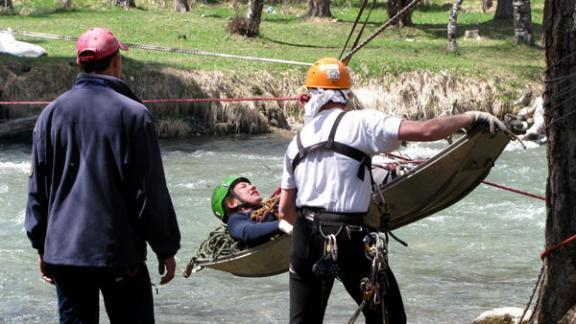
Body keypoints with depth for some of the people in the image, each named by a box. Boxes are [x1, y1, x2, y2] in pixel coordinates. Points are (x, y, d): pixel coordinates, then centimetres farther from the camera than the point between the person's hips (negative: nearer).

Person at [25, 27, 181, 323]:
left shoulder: (52, 114, 3)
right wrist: (166, 249, 2)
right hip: (120, 254, -4)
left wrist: (42, 246, 17)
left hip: (63, 252, 4)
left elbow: (37, 189, 8)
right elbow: (152, 192, -7)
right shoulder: (132, 114, -9)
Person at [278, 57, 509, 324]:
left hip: (306, 239, 5)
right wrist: (471, 117, -2)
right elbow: (424, 131, -14)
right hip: (350, 240, -5)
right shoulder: (360, 123, -5)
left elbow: (285, 210, 14)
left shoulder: (297, 143, 12)